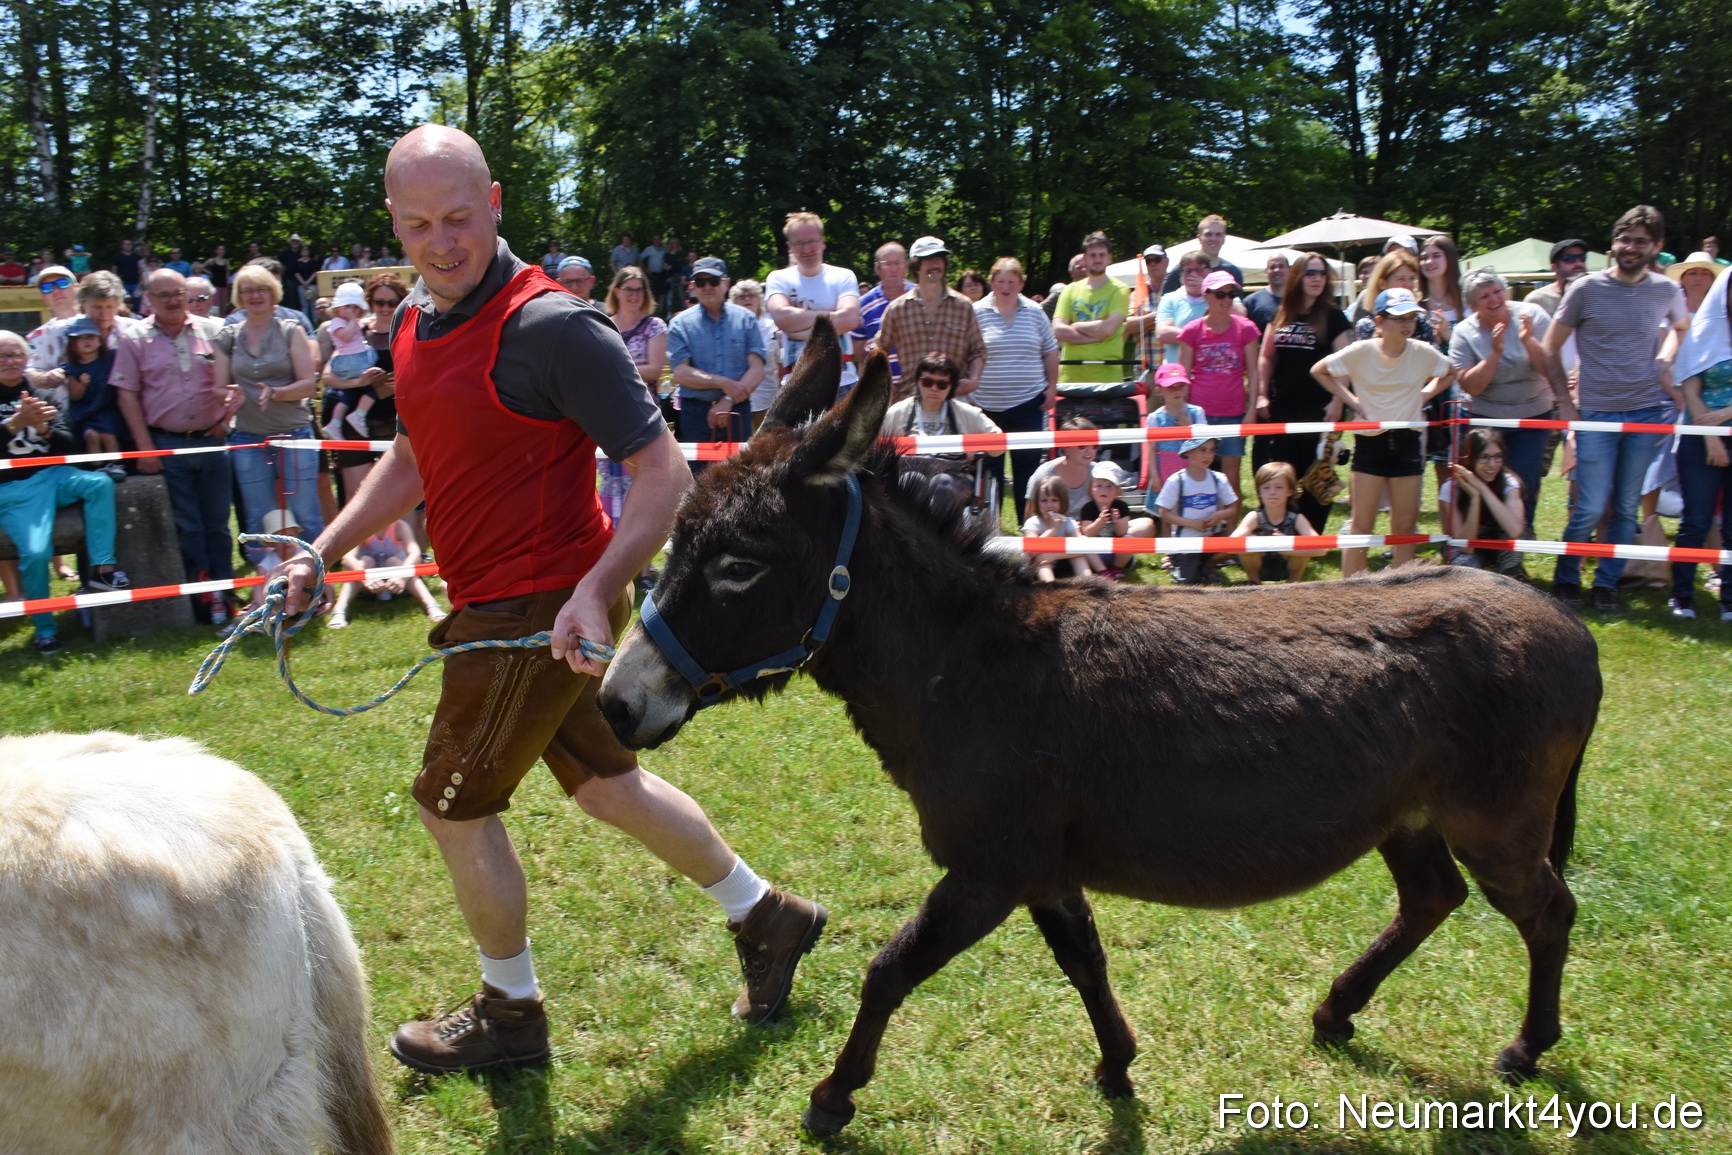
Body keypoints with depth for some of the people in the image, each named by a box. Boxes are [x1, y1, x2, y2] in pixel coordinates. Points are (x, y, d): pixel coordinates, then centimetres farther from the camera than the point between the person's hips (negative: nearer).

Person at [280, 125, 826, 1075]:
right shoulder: (416, 321, 7)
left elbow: (662, 472, -23)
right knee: (605, 784, 19)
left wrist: (593, 592, -34)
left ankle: (509, 1014, 27)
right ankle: (764, 917, 37)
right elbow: (414, 460, 22)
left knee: (454, 803, 5)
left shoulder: (550, 326, -21)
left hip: (542, 606, -9)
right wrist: (324, 551, 15)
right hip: (497, 604, 9)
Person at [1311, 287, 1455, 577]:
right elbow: (1319, 370, 3)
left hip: (1408, 441, 2)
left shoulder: (1422, 353, -2)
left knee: (1405, 524, 7)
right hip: (1371, 441, -2)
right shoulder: (1361, 352, -9)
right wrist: (1351, 400, -3)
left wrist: (1424, 395, 3)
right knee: (1362, 524, -1)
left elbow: (1450, 374, 19)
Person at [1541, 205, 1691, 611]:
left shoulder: (1667, 291, 5)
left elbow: (1681, 326, 28)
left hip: (1648, 412, 2)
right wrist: (1565, 402, -2)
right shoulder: (1587, 289, -3)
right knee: (1591, 508, -4)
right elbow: (1551, 348, 3)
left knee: (1627, 508, 6)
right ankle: (1565, 578, 15)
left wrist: (1666, 360, 8)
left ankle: (1607, 583, 18)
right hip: (1596, 414, -2)